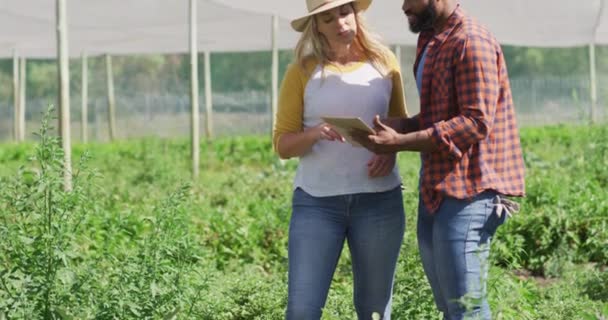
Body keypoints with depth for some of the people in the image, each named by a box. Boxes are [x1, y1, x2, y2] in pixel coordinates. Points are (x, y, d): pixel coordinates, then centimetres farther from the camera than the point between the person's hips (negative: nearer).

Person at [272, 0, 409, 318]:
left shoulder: (384, 62, 6)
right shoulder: (302, 71, 0)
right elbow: (282, 144, 1)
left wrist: (391, 149, -6)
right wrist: (314, 133, -20)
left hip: (379, 200, 2)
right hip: (316, 200, -2)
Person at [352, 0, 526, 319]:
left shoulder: (471, 42, -14)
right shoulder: (432, 42, 17)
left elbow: (476, 122, -20)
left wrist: (399, 143, -22)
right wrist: (401, 125, 3)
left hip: (466, 193, -10)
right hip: (436, 190, 10)